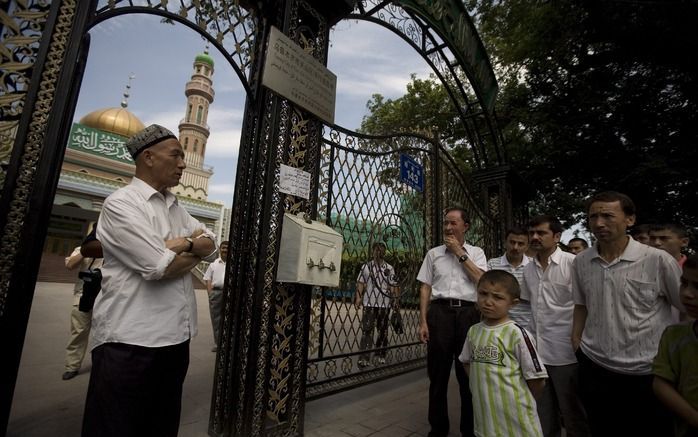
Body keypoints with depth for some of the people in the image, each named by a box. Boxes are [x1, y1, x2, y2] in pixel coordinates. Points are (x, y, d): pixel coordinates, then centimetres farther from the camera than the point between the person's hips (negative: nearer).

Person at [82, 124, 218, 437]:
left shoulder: (176, 208, 13)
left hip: (175, 336, 8)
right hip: (130, 339, -7)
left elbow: (212, 248, 6)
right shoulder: (121, 203, -11)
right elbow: (160, 267, -21)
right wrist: (194, 246, -4)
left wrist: (183, 243, -12)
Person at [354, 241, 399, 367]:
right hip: (369, 303, -1)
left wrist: (395, 300, -5)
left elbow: (393, 286, 3)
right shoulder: (366, 266, 5)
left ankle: (380, 355, 25)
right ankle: (364, 358, -5)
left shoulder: (389, 268, 6)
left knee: (383, 331, 11)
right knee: (367, 330, -7)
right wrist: (358, 297, -5)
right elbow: (360, 283, 5)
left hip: (385, 304, 2)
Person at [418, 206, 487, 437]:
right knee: (438, 374, 8)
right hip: (440, 312, 1)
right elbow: (425, 288, 6)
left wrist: (460, 253, -7)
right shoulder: (434, 253, 9)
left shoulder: (476, 253, 9)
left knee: (468, 373, 10)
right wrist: (423, 321, 0)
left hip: (468, 313, 0)